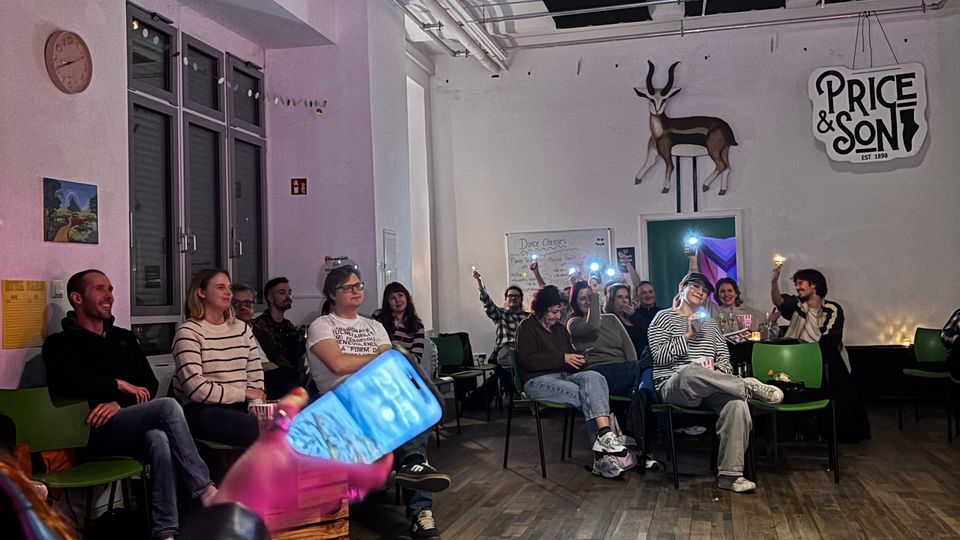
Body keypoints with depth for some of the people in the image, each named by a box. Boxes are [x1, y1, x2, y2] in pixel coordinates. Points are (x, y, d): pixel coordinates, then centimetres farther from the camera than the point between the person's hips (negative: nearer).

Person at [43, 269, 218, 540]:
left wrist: (120, 403, -7)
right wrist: (118, 384, -7)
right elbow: (64, 384, -12)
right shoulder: (59, 343, 9)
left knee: (159, 440, -35)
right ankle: (205, 490, -27)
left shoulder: (124, 338, 23)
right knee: (168, 406, -30)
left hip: (133, 431, 4)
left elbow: (150, 384, 13)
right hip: (96, 432, -4)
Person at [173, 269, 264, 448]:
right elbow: (196, 389, -12)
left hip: (241, 408, 6)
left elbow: (256, 378, 11)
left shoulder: (243, 329, 19)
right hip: (201, 410, -6)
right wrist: (244, 393, -5)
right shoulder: (188, 332, -1)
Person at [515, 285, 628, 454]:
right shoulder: (527, 327, 2)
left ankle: (604, 434, -42)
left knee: (594, 377, -28)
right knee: (587, 395, -29)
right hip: (538, 380, -6)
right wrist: (562, 359, -14)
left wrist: (577, 359, 5)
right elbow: (528, 360, -11)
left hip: (564, 375, 6)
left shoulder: (560, 328, 24)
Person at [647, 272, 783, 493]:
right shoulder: (664, 318, 9)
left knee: (736, 402, -31)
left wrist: (718, 372, -3)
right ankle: (750, 386, -27)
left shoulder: (710, 323, 27)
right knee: (690, 371, -43)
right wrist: (687, 335, -9)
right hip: (674, 386, -5)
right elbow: (659, 356, -4)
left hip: (710, 389, 5)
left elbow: (724, 356, 19)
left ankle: (729, 474, -28)